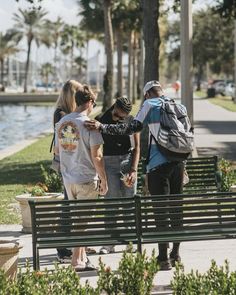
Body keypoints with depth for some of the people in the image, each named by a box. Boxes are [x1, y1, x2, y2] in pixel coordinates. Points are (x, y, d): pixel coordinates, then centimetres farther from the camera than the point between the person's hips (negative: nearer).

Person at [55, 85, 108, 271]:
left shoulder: (62, 122, 4)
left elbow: (57, 150, 15)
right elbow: (96, 156, -16)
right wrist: (104, 180, -7)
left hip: (68, 178, 6)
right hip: (87, 179, -6)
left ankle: (82, 257, 24)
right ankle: (77, 260, 2)